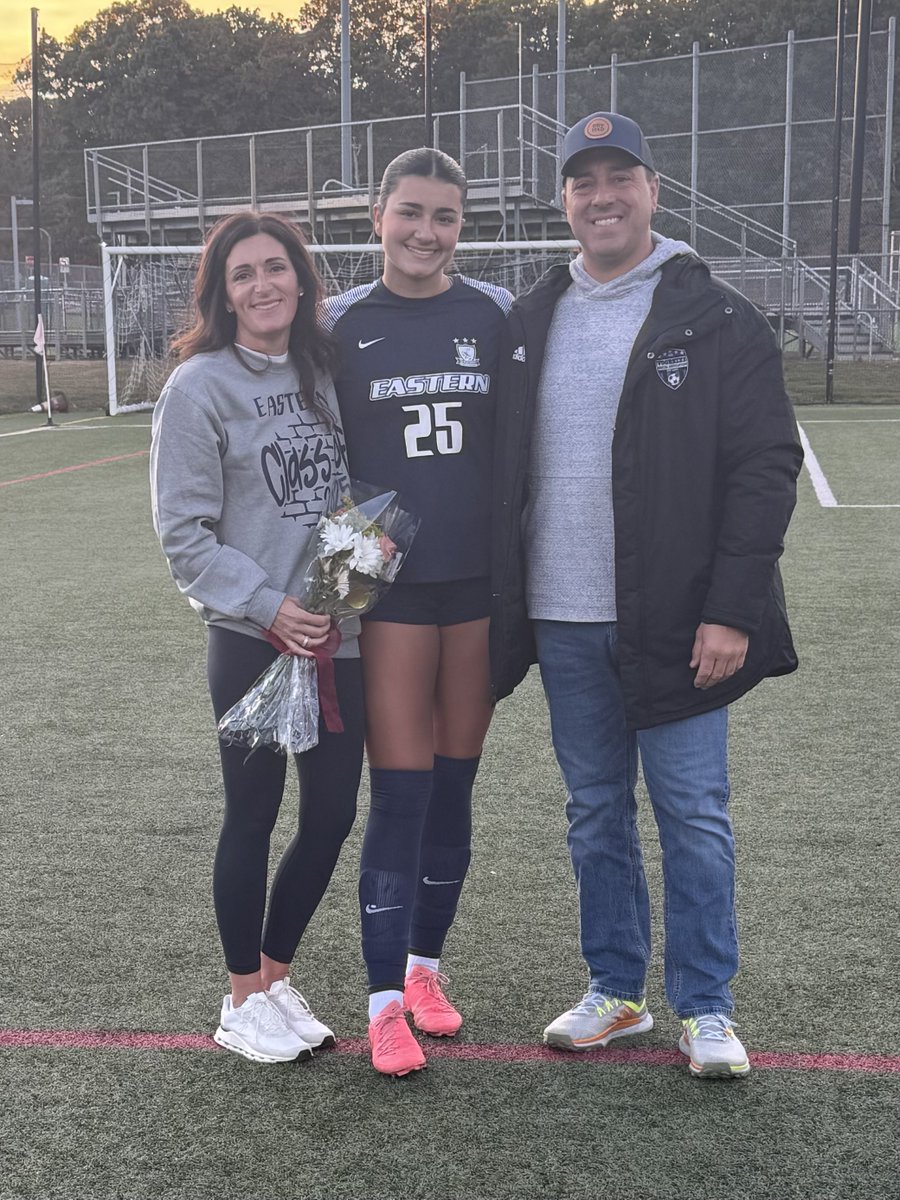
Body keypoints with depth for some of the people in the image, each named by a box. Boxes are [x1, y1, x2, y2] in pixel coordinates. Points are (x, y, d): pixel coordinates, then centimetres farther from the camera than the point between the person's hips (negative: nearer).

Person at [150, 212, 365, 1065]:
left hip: (341, 633, 5)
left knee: (333, 811, 9)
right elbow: (184, 532, -9)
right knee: (253, 817, 5)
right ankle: (243, 1002, 24)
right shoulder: (199, 387, -7)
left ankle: (276, 976, 31)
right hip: (253, 639, -5)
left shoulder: (327, 371, 9)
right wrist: (268, 607, -17)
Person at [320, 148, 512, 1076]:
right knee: (400, 795, -3)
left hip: (480, 582, 2)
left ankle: (425, 964, 29)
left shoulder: (497, 315, 3)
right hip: (388, 587, -2)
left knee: (454, 788, 11)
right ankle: (384, 1001, 9)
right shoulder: (341, 324, 0)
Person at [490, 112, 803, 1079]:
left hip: (675, 623, -4)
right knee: (595, 813, 14)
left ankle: (706, 1010, 18)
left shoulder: (715, 321, -4)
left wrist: (731, 610, -15)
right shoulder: (529, 322, 10)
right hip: (562, 623, 5)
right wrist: (502, 602, 8)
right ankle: (614, 991, 29)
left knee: (693, 816, 3)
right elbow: (500, 471, 14)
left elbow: (766, 467, -8)